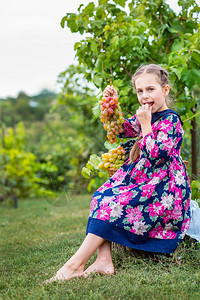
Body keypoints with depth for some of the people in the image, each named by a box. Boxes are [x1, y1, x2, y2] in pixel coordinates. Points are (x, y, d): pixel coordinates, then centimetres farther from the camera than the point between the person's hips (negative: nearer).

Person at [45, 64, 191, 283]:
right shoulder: (146, 116, 12)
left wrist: (145, 125, -16)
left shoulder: (170, 121, -12)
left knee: (114, 205, -24)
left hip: (163, 187, -9)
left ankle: (76, 263, -19)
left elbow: (155, 156, -22)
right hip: (143, 179, 9)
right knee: (101, 196, -10)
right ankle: (104, 259, -20)